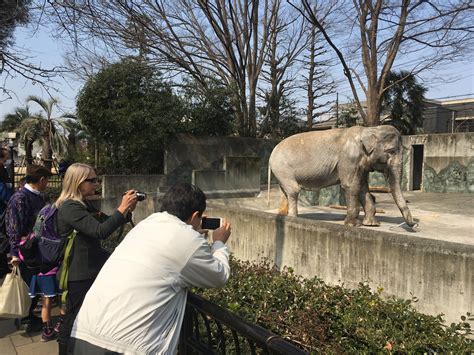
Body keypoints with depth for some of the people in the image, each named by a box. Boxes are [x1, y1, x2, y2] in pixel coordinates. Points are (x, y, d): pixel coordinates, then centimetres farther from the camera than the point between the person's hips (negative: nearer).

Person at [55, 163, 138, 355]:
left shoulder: (85, 204, 11)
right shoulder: (70, 207, -20)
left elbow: (106, 222, 13)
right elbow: (100, 231, -30)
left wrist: (127, 209, -2)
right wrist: (122, 208, -27)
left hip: (90, 269, 9)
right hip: (79, 274, -9)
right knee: (74, 318, 5)